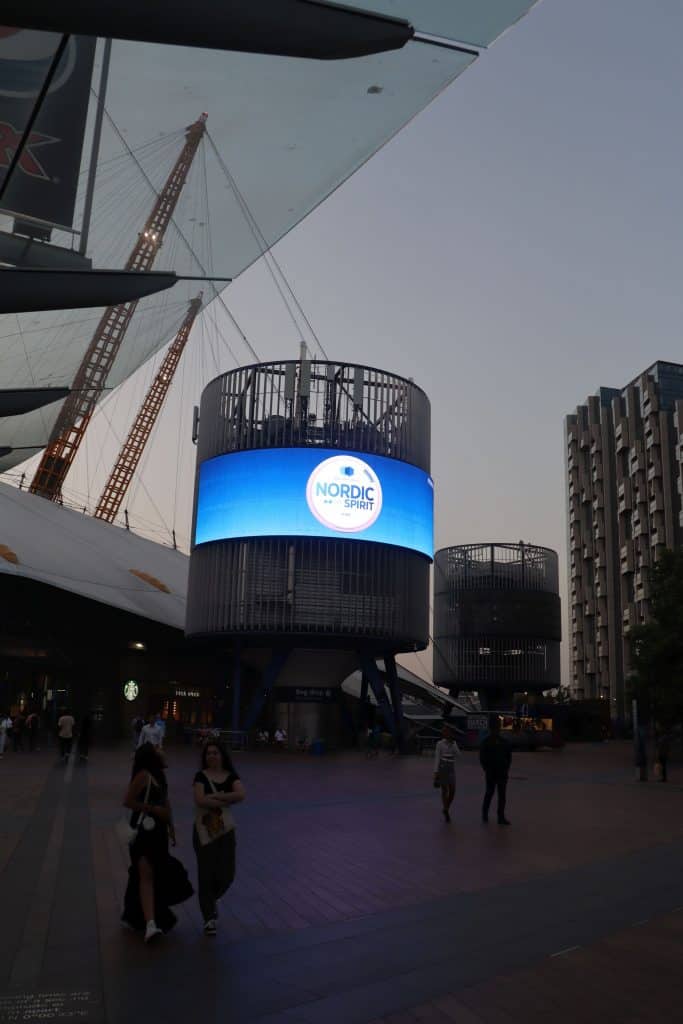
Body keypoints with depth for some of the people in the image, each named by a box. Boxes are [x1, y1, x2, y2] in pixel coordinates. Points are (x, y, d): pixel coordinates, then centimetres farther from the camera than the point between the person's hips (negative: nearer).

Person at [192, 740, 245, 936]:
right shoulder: (201, 776, -5)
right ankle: (209, 919, 13)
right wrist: (226, 801, -17)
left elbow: (241, 795, -17)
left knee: (226, 875, 6)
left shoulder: (231, 776, 1)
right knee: (206, 874, 0)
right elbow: (200, 800, -21)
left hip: (225, 830, 3)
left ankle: (211, 900, 37)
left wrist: (215, 797, -21)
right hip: (204, 830, -3)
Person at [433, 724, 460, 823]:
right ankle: (446, 812, 8)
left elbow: (457, 754, -8)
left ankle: (445, 809, 24)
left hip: (451, 769, 5)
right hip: (442, 769, -4)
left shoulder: (453, 743, 8)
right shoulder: (440, 744, -6)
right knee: (444, 791, -2)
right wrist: (436, 772, -11)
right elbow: (437, 758, -7)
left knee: (452, 791, 2)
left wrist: (452, 743, -15)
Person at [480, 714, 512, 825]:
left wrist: (506, 769, 2)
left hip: (502, 773, 3)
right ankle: (485, 814, 20)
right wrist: (487, 770, -8)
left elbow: (509, 756, 10)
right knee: (489, 793, 5)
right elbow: (482, 758, -5)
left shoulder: (504, 742, 6)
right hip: (491, 773, -3)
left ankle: (501, 817, 8)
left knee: (502, 795, 3)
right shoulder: (485, 743, -4)